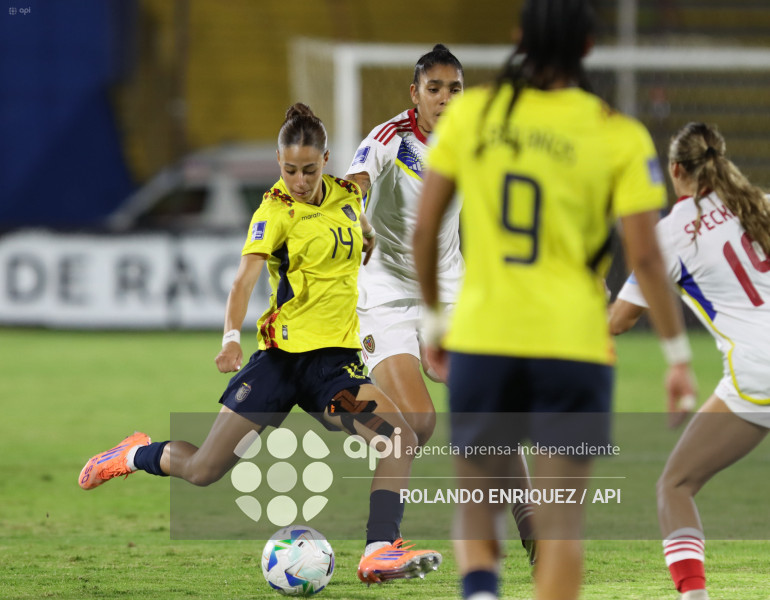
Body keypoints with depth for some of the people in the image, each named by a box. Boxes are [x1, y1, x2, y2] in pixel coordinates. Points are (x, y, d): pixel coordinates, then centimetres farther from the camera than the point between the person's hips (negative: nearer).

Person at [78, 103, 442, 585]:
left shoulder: (347, 196, 5)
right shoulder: (275, 212, -11)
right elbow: (246, 278, -26)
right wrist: (232, 337, -40)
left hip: (336, 360, 4)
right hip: (282, 353, -4)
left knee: (401, 438, -21)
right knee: (204, 469, -2)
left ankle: (380, 552, -22)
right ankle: (139, 455, 30)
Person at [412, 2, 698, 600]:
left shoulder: (470, 114, 2)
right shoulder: (620, 136, -4)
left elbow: (424, 229, 4)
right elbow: (645, 256, -8)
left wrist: (433, 316, 18)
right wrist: (678, 353, 2)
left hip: (481, 341, 2)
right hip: (573, 344, -2)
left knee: (478, 500, 13)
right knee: (561, 516, 3)